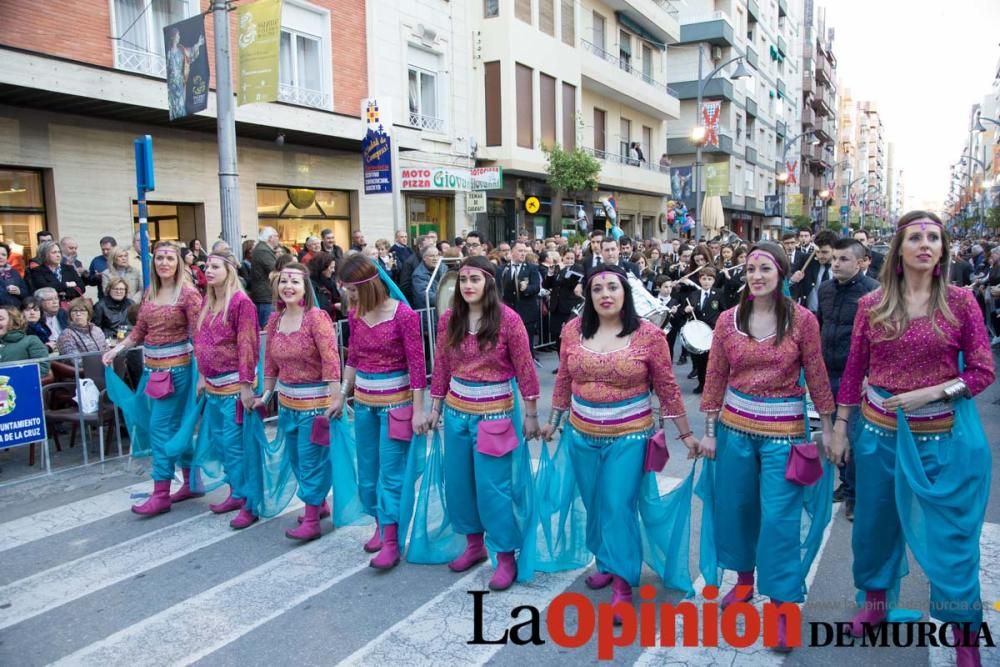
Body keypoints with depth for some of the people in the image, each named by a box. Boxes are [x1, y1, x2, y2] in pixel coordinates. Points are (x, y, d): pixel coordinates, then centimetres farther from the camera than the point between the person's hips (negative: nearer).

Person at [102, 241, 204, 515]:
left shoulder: (188, 293, -12)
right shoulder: (150, 292, 9)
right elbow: (140, 330, 14)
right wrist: (117, 348, 2)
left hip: (175, 367, -7)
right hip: (152, 366, 7)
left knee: (161, 427, -5)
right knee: (176, 425, 14)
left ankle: (161, 494, 4)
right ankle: (192, 482, 25)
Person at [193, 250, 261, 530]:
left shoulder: (241, 302, -13)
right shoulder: (207, 302, 11)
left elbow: (247, 346, -17)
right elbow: (201, 342, 17)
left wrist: (246, 385, -19)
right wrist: (202, 376, 15)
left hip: (234, 385, -8)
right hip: (213, 384, 8)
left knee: (236, 444, -4)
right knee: (222, 442, 15)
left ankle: (250, 502, 7)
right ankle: (236, 493, 29)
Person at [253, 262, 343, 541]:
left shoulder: (316, 317, -17)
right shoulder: (274, 318, 3)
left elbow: (331, 361, -21)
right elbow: (270, 362, 11)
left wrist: (336, 398, -25)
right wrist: (266, 396, 13)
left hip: (315, 399, -7)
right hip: (286, 400, 7)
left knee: (312, 459, 1)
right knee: (296, 458, 18)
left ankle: (312, 521, 12)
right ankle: (318, 503, 37)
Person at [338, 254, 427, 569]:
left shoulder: (403, 314, -17)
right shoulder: (354, 314, 1)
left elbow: (416, 364, -15)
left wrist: (418, 410, -15)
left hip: (395, 401, -6)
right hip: (364, 401, 6)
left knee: (391, 471, -2)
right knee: (367, 469, 15)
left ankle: (391, 542, 7)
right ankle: (380, 525, 33)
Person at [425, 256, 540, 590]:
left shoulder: (508, 319, -13)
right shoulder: (448, 319, 1)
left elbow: (525, 369, -9)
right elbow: (441, 367, 7)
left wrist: (531, 415, -7)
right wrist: (435, 408, 11)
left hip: (493, 413, -5)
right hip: (456, 411, 5)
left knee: (492, 487, -1)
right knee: (457, 482, 14)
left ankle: (506, 557, 17)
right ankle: (474, 544, 35)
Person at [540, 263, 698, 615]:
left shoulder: (649, 334, -11)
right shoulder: (573, 330, -3)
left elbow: (667, 388, -5)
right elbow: (564, 381, 8)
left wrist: (686, 434, -1)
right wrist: (553, 422, 16)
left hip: (629, 435, -3)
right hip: (582, 435, 4)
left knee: (618, 506, -3)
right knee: (594, 504, 16)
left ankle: (622, 582, 14)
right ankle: (605, 562, 38)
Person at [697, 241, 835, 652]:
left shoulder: (802, 319, -6)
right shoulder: (728, 320, -1)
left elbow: (816, 375, -1)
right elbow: (715, 378, 2)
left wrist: (827, 427, 1)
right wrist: (708, 431, 3)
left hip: (784, 430, -3)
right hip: (735, 427, 3)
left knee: (779, 517, -1)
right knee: (735, 505, 14)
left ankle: (782, 605, 13)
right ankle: (744, 580, 37)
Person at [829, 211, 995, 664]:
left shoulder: (960, 302, -5)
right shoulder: (872, 304, -2)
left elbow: (984, 371, -3)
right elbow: (853, 371, 3)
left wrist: (932, 392, -18)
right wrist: (840, 429, 4)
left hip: (943, 437, -2)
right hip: (880, 432, 2)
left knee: (950, 534, 6)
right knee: (875, 521, 17)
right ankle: (875, 603, 40)